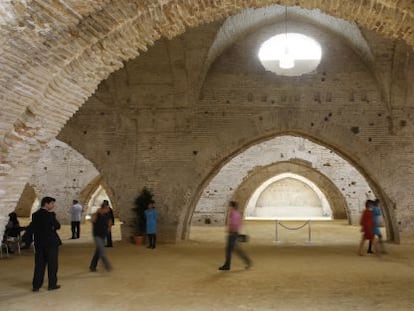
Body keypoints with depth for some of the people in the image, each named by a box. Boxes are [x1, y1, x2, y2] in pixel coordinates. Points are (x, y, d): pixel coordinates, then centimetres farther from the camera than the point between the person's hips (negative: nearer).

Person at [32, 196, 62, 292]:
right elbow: (57, 226, -9)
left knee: (39, 265, 10)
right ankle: (52, 285, 10)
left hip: (39, 243, 6)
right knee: (52, 264, 5)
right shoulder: (50, 215, -14)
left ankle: (36, 285, 11)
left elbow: (34, 228, 10)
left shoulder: (35, 215, 5)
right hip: (51, 242, -6)